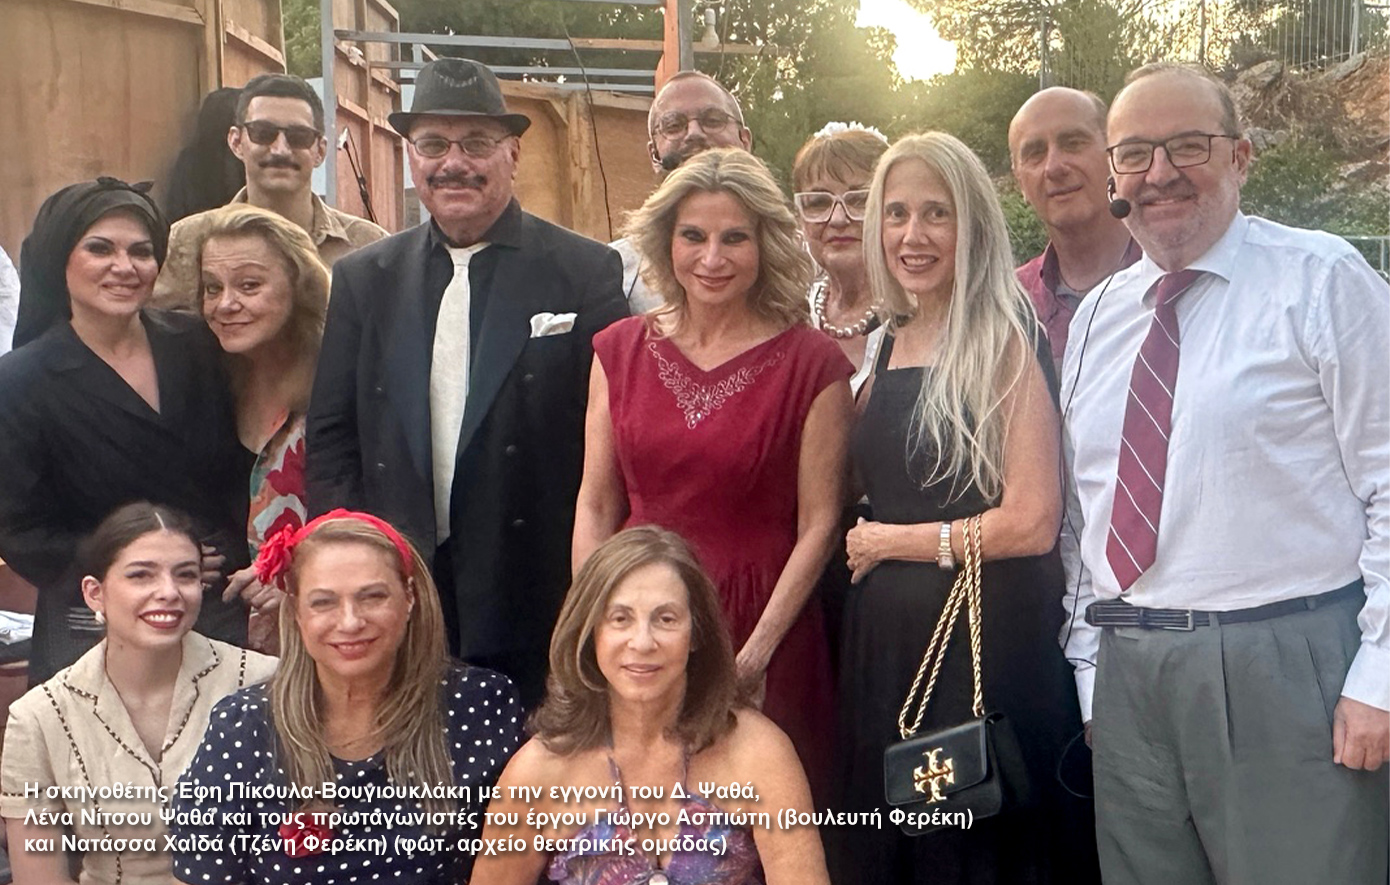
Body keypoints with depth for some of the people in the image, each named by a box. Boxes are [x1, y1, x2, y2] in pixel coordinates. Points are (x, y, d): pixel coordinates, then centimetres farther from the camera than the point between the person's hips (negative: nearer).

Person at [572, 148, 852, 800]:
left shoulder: (811, 364, -4)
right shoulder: (621, 349, 6)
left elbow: (818, 525, -6)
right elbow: (595, 506, 6)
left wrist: (756, 653, -13)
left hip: (763, 629, -2)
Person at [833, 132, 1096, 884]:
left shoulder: (1004, 341, -10)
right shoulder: (889, 344, 11)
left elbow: (1032, 523, -16)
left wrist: (888, 541, -7)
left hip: (988, 634, -7)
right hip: (886, 637, 7)